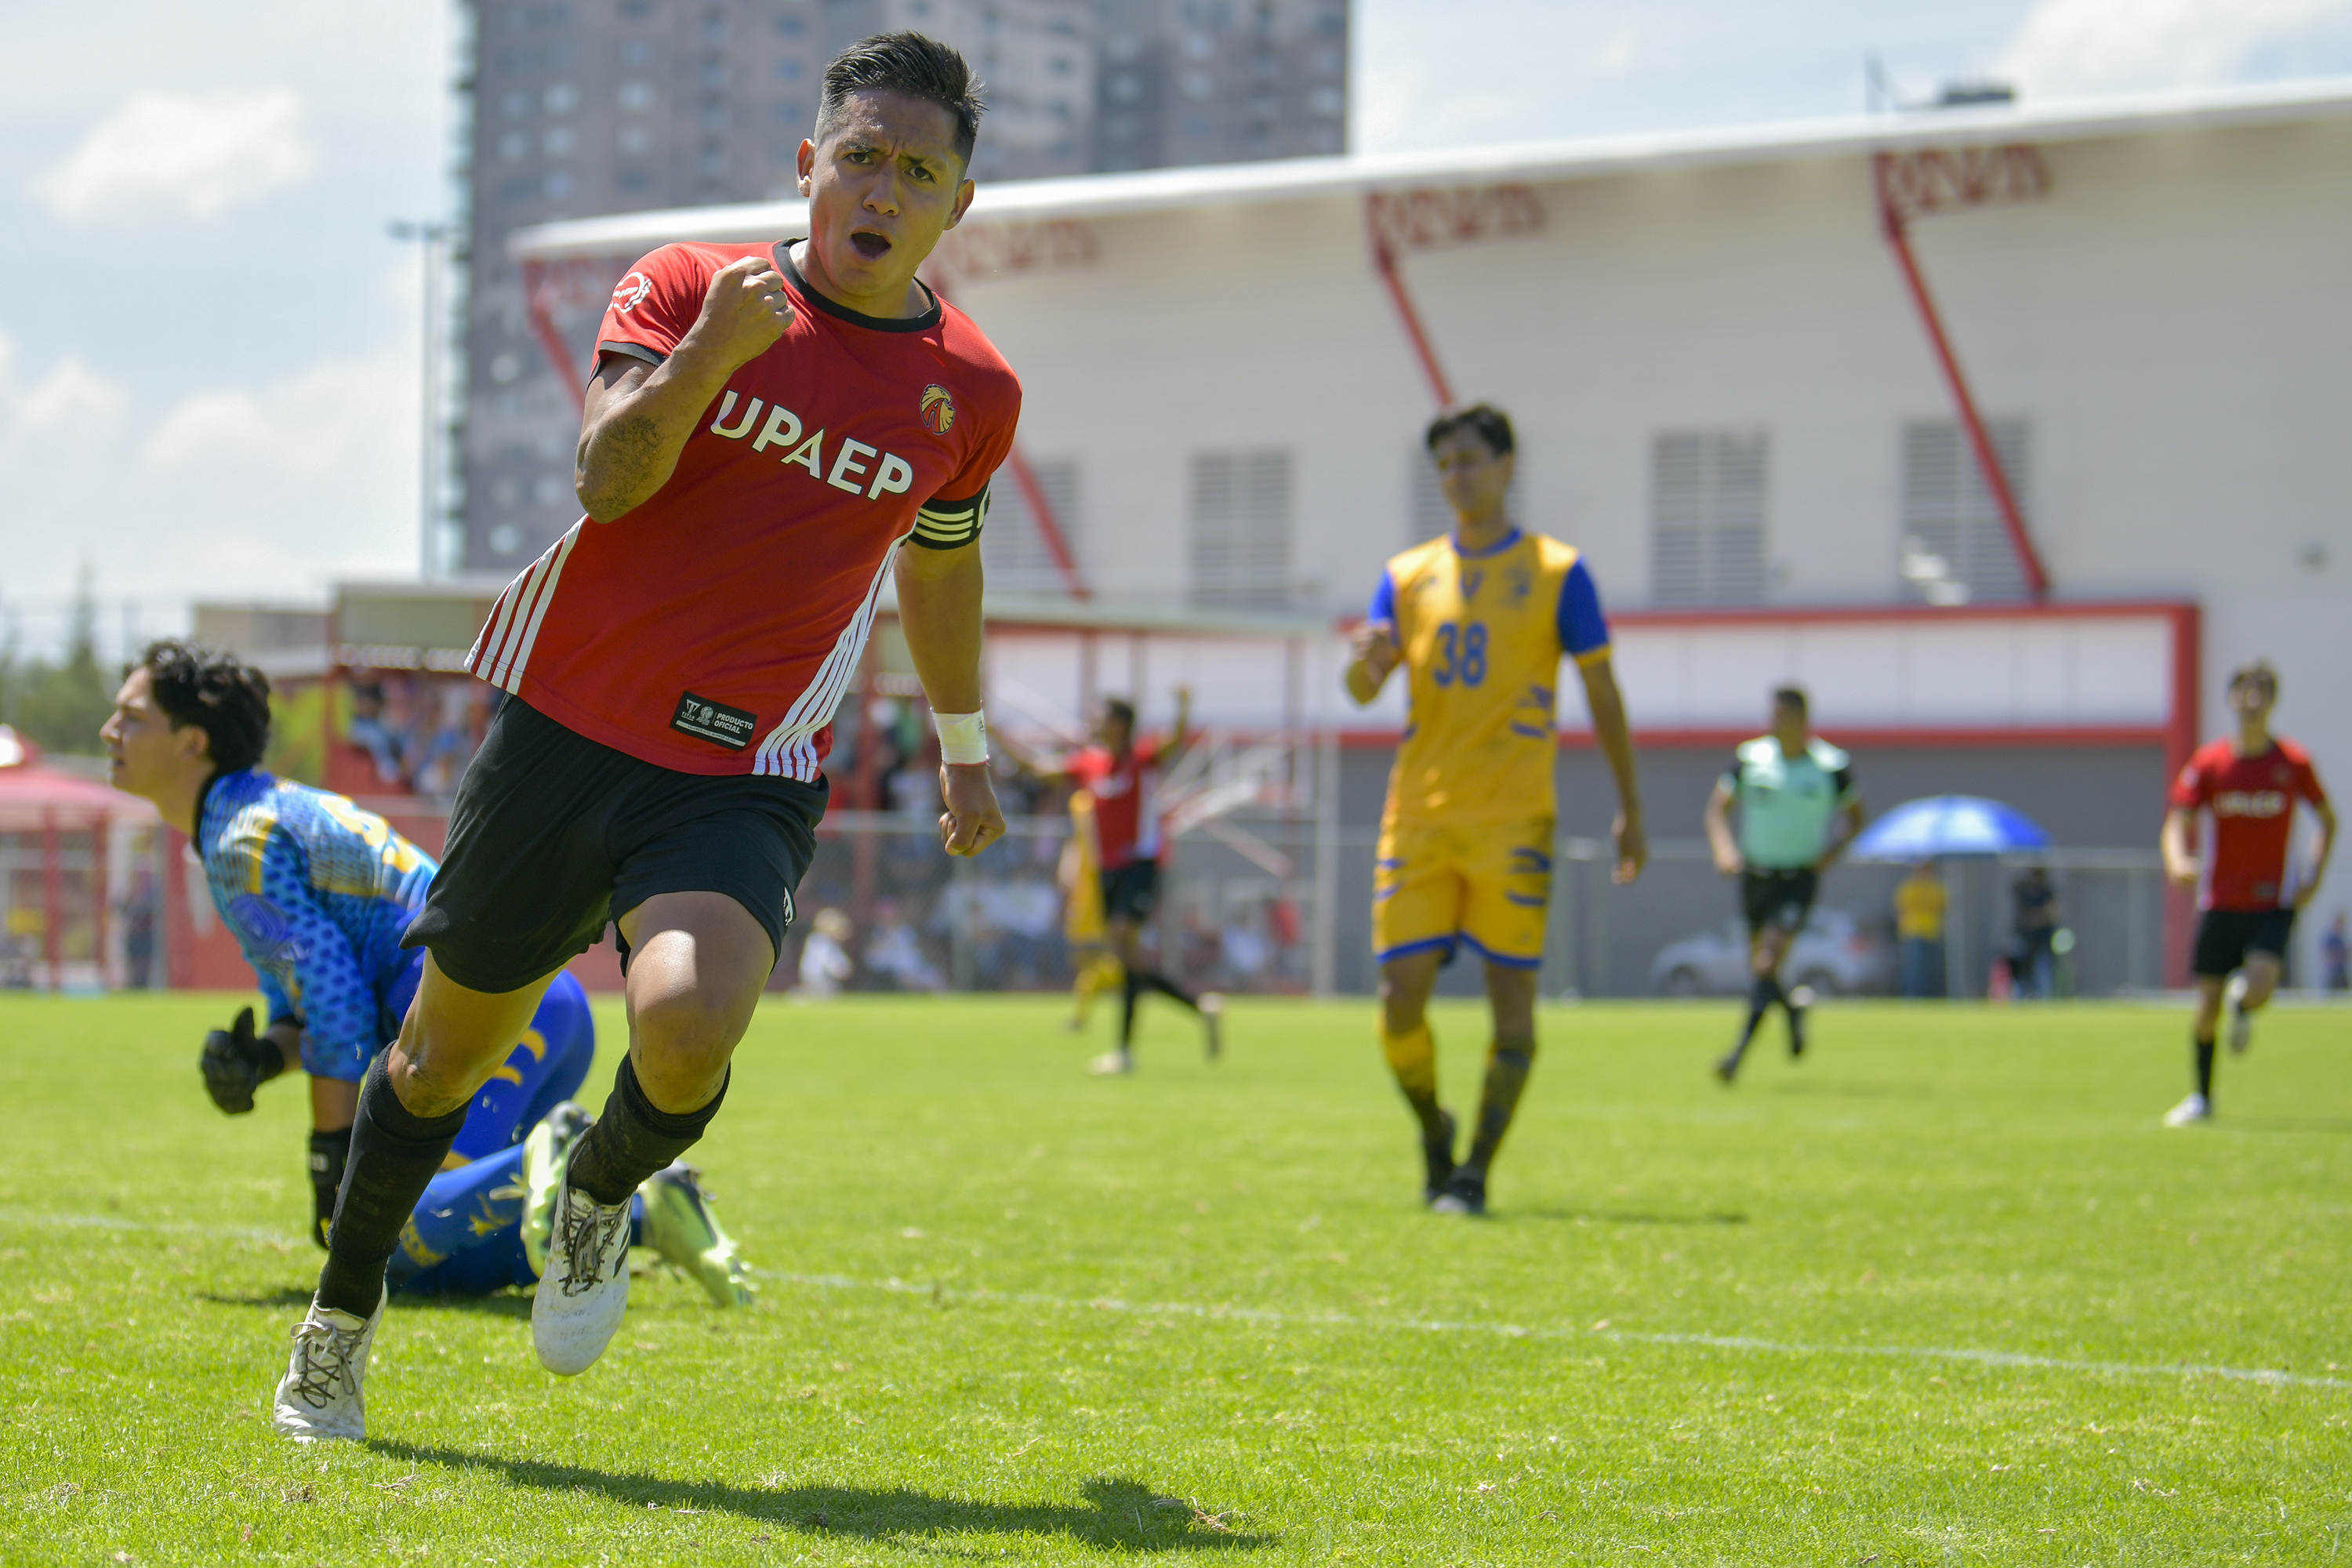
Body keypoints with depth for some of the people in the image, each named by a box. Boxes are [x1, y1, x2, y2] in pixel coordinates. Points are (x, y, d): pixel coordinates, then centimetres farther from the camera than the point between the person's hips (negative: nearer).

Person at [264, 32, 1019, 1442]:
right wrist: (714, 349, -30)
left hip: (742, 781, 0)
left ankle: (601, 1196, 6)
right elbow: (607, 477, -14)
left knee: (689, 1024, -29)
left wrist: (966, 751, 34)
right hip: (564, 726, 1)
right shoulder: (687, 285, -1)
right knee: (447, 1047, 11)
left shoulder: (973, 390, 4)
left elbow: (942, 565, 23)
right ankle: (340, 1325, 35)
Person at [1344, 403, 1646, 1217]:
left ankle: (1475, 1172, 1)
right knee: (1400, 999, -4)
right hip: (1418, 814, 3)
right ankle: (1432, 1130, 21)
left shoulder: (1556, 571, 4)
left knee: (1511, 992, -6)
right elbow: (1363, 689, 4)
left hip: (1512, 818, -3)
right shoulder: (1407, 575, 13)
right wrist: (1367, 659, -20)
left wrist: (1630, 807, 3)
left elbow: (1602, 692, 6)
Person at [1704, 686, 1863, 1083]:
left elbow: (1854, 815, 10)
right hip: (1756, 873, 4)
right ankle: (1793, 1008, 44)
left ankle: (1739, 1052, -19)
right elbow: (1718, 807, 6)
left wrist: (1833, 850, -6)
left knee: (1770, 960, -18)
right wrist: (1724, 849, -12)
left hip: (1800, 876, -4)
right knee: (1759, 965, 11)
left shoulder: (1831, 766, -5)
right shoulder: (1750, 758, -1)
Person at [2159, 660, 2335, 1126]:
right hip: (2220, 901, 1)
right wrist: (2178, 860, -29)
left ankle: (2244, 1008, 15)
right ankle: (2202, 1097, 20)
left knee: (2259, 986, -23)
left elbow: (2327, 819, 12)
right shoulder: (2209, 762, -2)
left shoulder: (2294, 762, -2)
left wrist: (2315, 878, 0)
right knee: (2208, 1005, 0)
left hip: (2274, 903, -1)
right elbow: (2178, 821, -6)